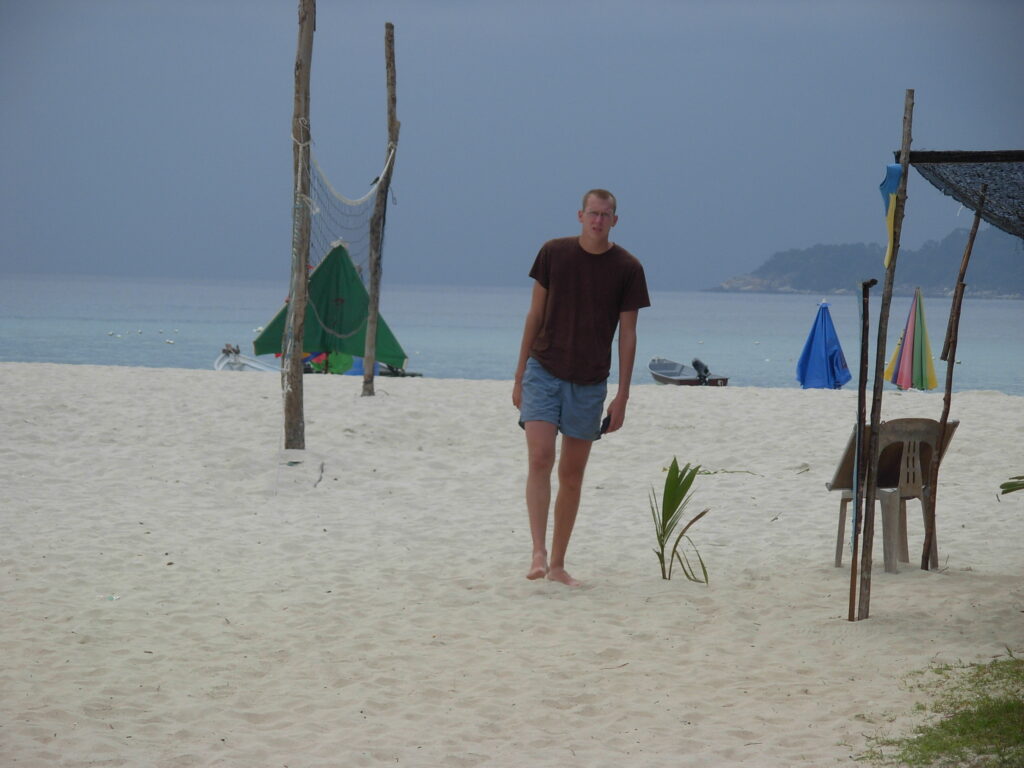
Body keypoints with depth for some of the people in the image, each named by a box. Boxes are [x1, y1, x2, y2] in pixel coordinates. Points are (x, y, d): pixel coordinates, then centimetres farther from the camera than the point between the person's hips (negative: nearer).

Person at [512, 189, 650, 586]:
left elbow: (627, 335, 2)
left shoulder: (627, 268, -1)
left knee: (572, 475, 6)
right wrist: (519, 375, 7)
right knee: (540, 458, -17)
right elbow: (535, 314, 7)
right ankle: (538, 554, -19)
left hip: (590, 382, 1)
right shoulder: (554, 253, 0)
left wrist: (622, 396, -1)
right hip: (544, 371, -1)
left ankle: (558, 564, 15)